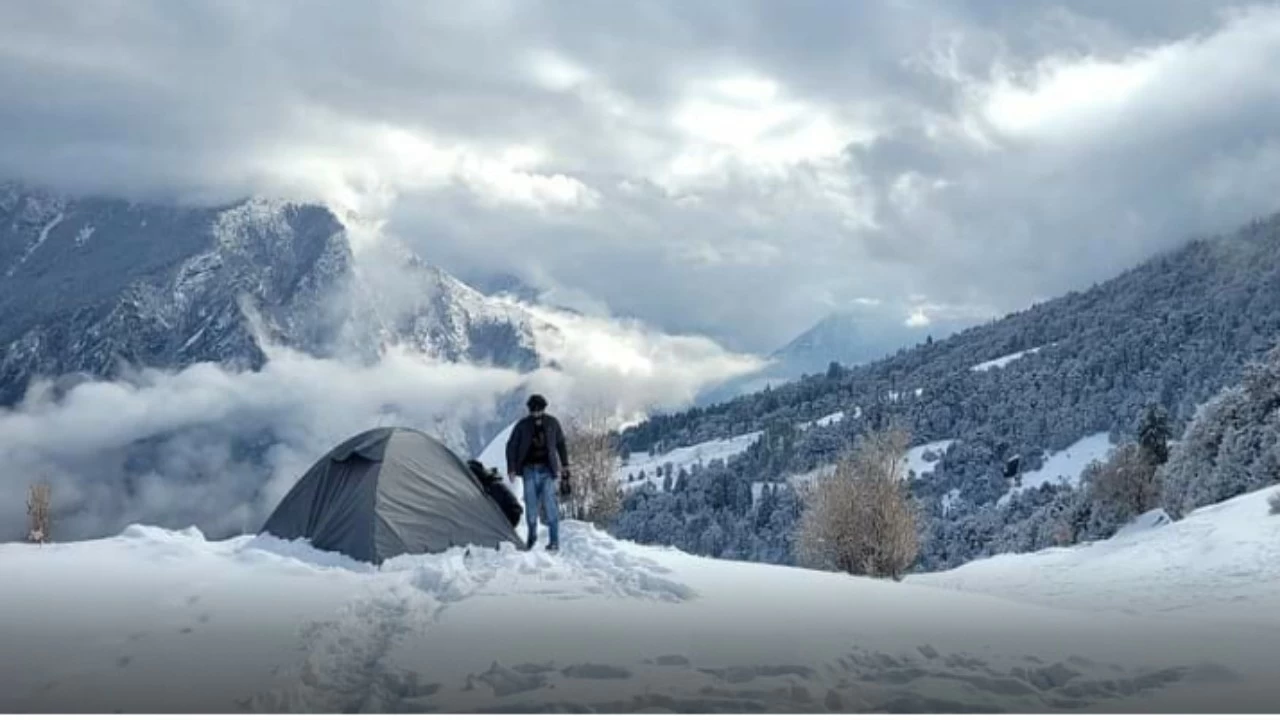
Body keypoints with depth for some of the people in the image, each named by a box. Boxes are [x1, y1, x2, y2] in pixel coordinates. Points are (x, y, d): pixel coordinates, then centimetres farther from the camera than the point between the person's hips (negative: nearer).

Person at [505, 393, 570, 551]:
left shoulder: (552, 423, 1)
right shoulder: (522, 425, -2)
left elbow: (561, 444, 14)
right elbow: (511, 447, 2)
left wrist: (564, 465, 14)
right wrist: (511, 469, -4)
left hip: (548, 469, -1)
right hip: (530, 469, 1)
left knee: (549, 501, -11)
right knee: (531, 503, 1)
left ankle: (554, 540, -7)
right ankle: (532, 536, 22)